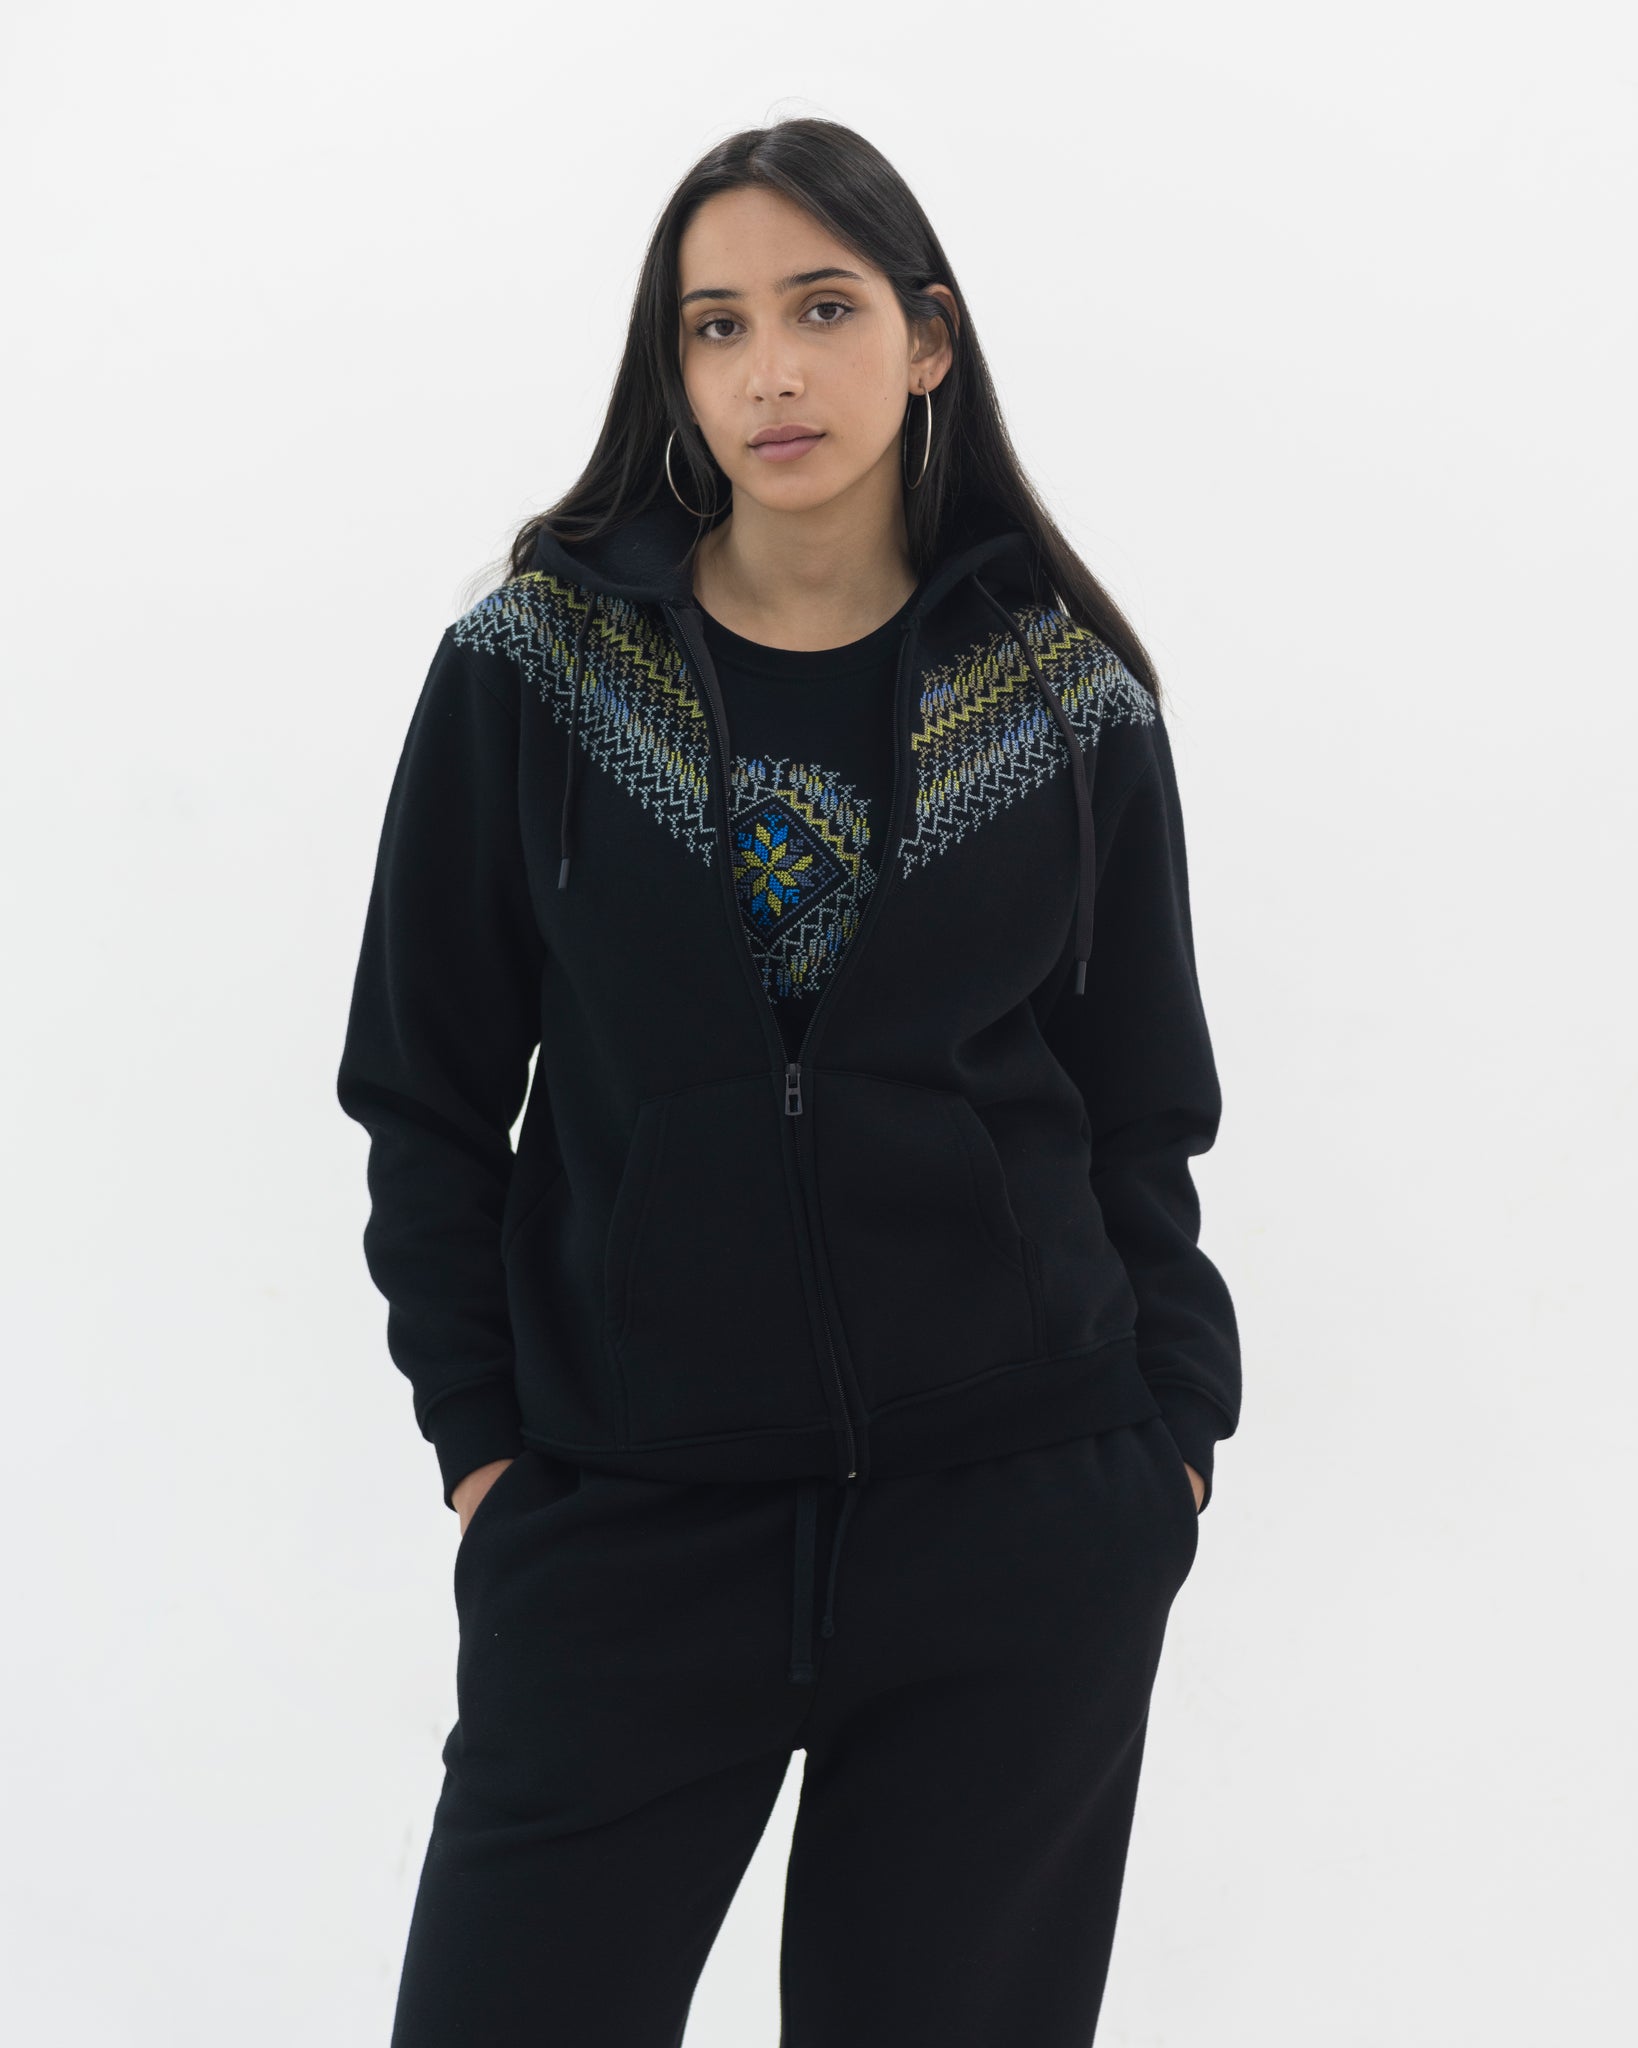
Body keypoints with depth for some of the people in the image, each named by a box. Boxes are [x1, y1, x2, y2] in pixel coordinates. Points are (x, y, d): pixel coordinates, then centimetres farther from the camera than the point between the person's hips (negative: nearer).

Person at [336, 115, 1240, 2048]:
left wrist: (1172, 1426, 2)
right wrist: (479, 1435, 0)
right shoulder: (530, 668, 1)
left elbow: (1142, 1113, 9)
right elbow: (428, 1093, 5)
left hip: (1022, 1525, 1)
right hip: (621, 1523, 0)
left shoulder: (1073, 703, 3)